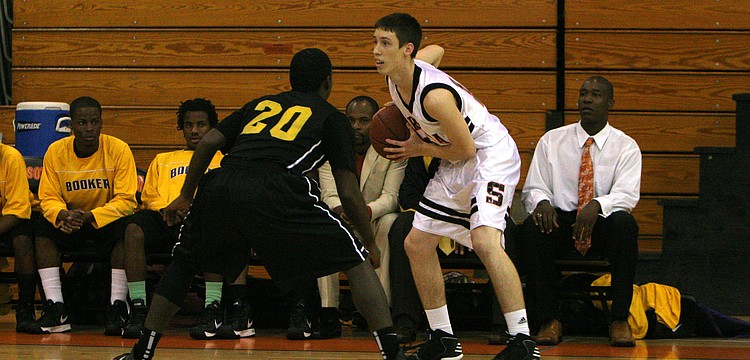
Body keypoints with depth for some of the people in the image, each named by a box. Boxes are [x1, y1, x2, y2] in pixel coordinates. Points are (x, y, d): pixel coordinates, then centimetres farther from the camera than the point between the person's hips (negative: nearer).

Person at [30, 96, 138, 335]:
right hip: (71, 227, 3)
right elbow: (48, 198, -5)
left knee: (124, 229, -34)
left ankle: (118, 308, -30)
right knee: (42, 228, -24)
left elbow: (126, 200, -18)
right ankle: (56, 309, -27)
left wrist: (90, 216, -32)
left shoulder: (118, 150, -13)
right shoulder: (56, 151, -5)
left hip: (107, 223, -3)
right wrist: (63, 215, -30)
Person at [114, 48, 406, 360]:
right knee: (357, 262, 9)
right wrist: (371, 244, 26)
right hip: (275, 191, -4)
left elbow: (208, 142, 20)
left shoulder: (260, 104, 33)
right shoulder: (331, 117, 23)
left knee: (184, 263, 29)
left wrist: (185, 198, 30)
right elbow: (349, 193, 15)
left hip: (221, 185, 4)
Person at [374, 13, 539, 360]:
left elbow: (465, 149, -23)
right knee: (416, 243, 9)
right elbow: (434, 50, 18)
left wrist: (419, 148, -8)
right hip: (455, 165, 10)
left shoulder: (434, 95, -32)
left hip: (491, 155, -10)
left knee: (484, 239, -29)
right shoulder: (396, 78, -6)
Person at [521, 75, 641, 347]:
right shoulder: (551, 141, 10)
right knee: (533, 226, -33)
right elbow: (533, 188, 5)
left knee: (624, 223, -35)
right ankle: (548, 320, -27)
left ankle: (620, 320, -28)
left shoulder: (626, 146, 5)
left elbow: (627, 195, -11)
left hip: (603, 226, -1)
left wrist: (597, 206, -33)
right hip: (561, 223, 1)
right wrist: (542, 202, -21)